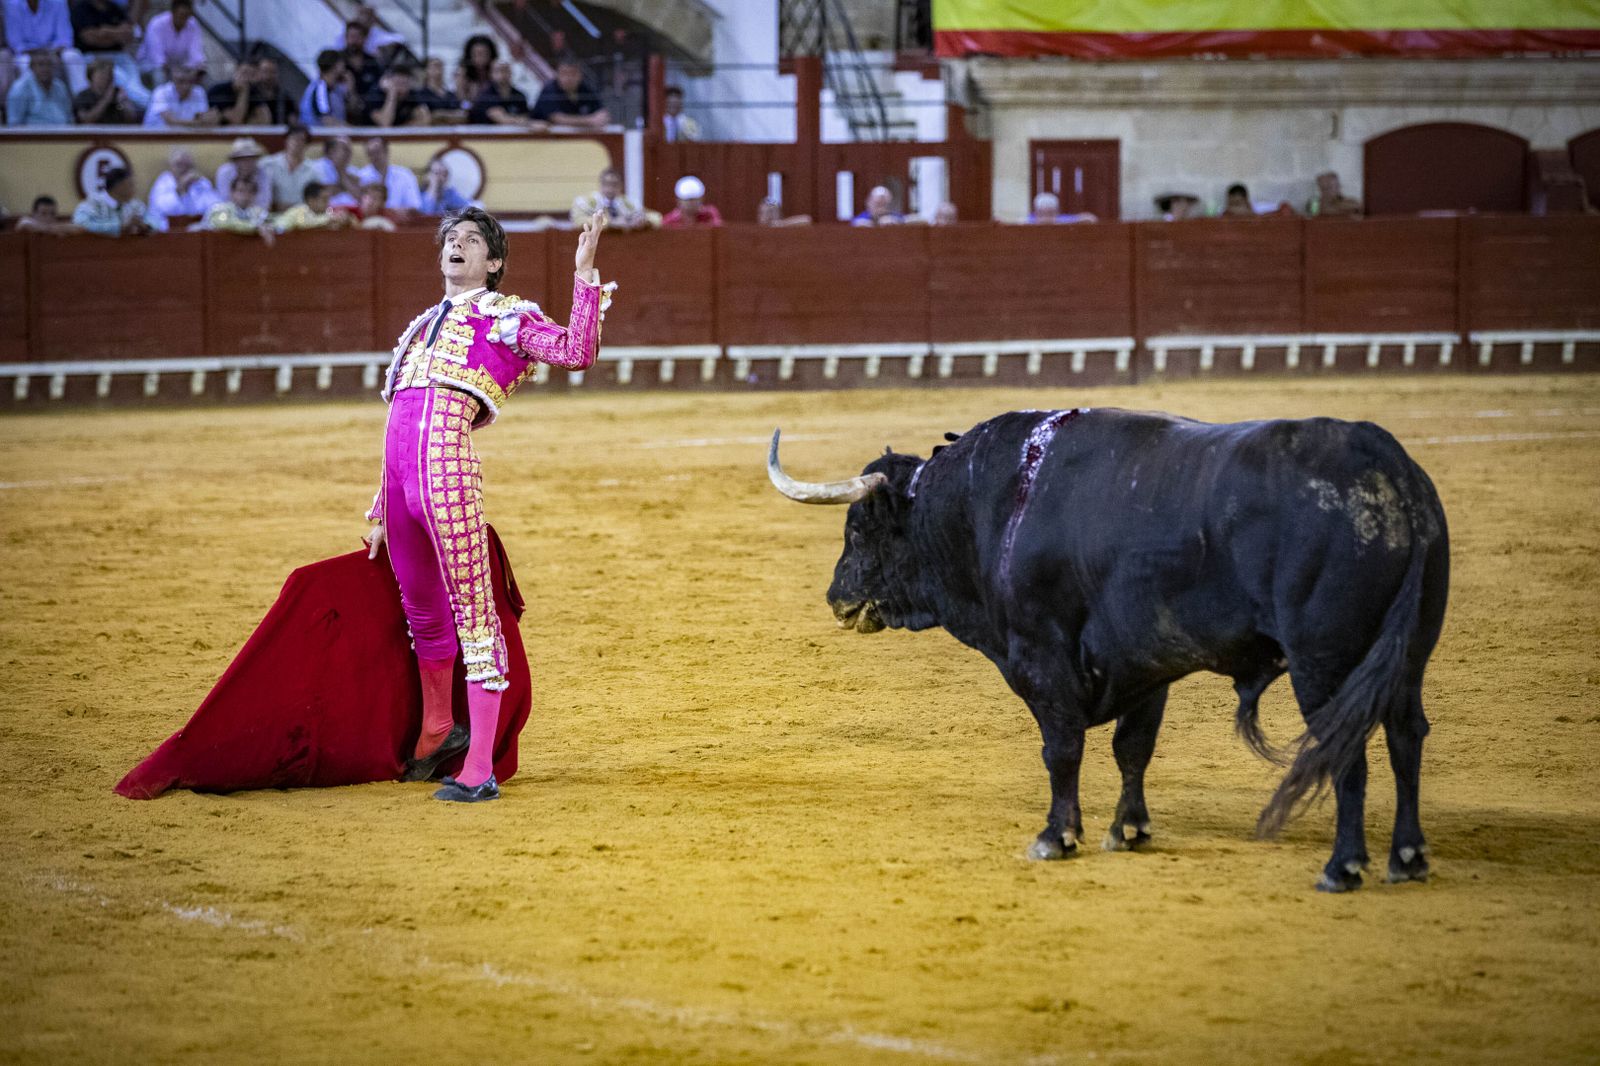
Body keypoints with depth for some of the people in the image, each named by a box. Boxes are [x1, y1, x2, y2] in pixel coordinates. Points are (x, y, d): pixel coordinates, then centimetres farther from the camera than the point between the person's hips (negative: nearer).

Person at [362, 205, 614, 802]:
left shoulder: (507, 318, 10)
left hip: (447, 463, -7)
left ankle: (479, 771, -10)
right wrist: (381, 512, 26)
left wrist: (585, 272, -12)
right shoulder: (425, 325, 28)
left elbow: (577, 352, -8)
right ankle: (437, 731, 38)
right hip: (400, 471, 7)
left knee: (472, 611, -8)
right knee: (422, 611, 17)